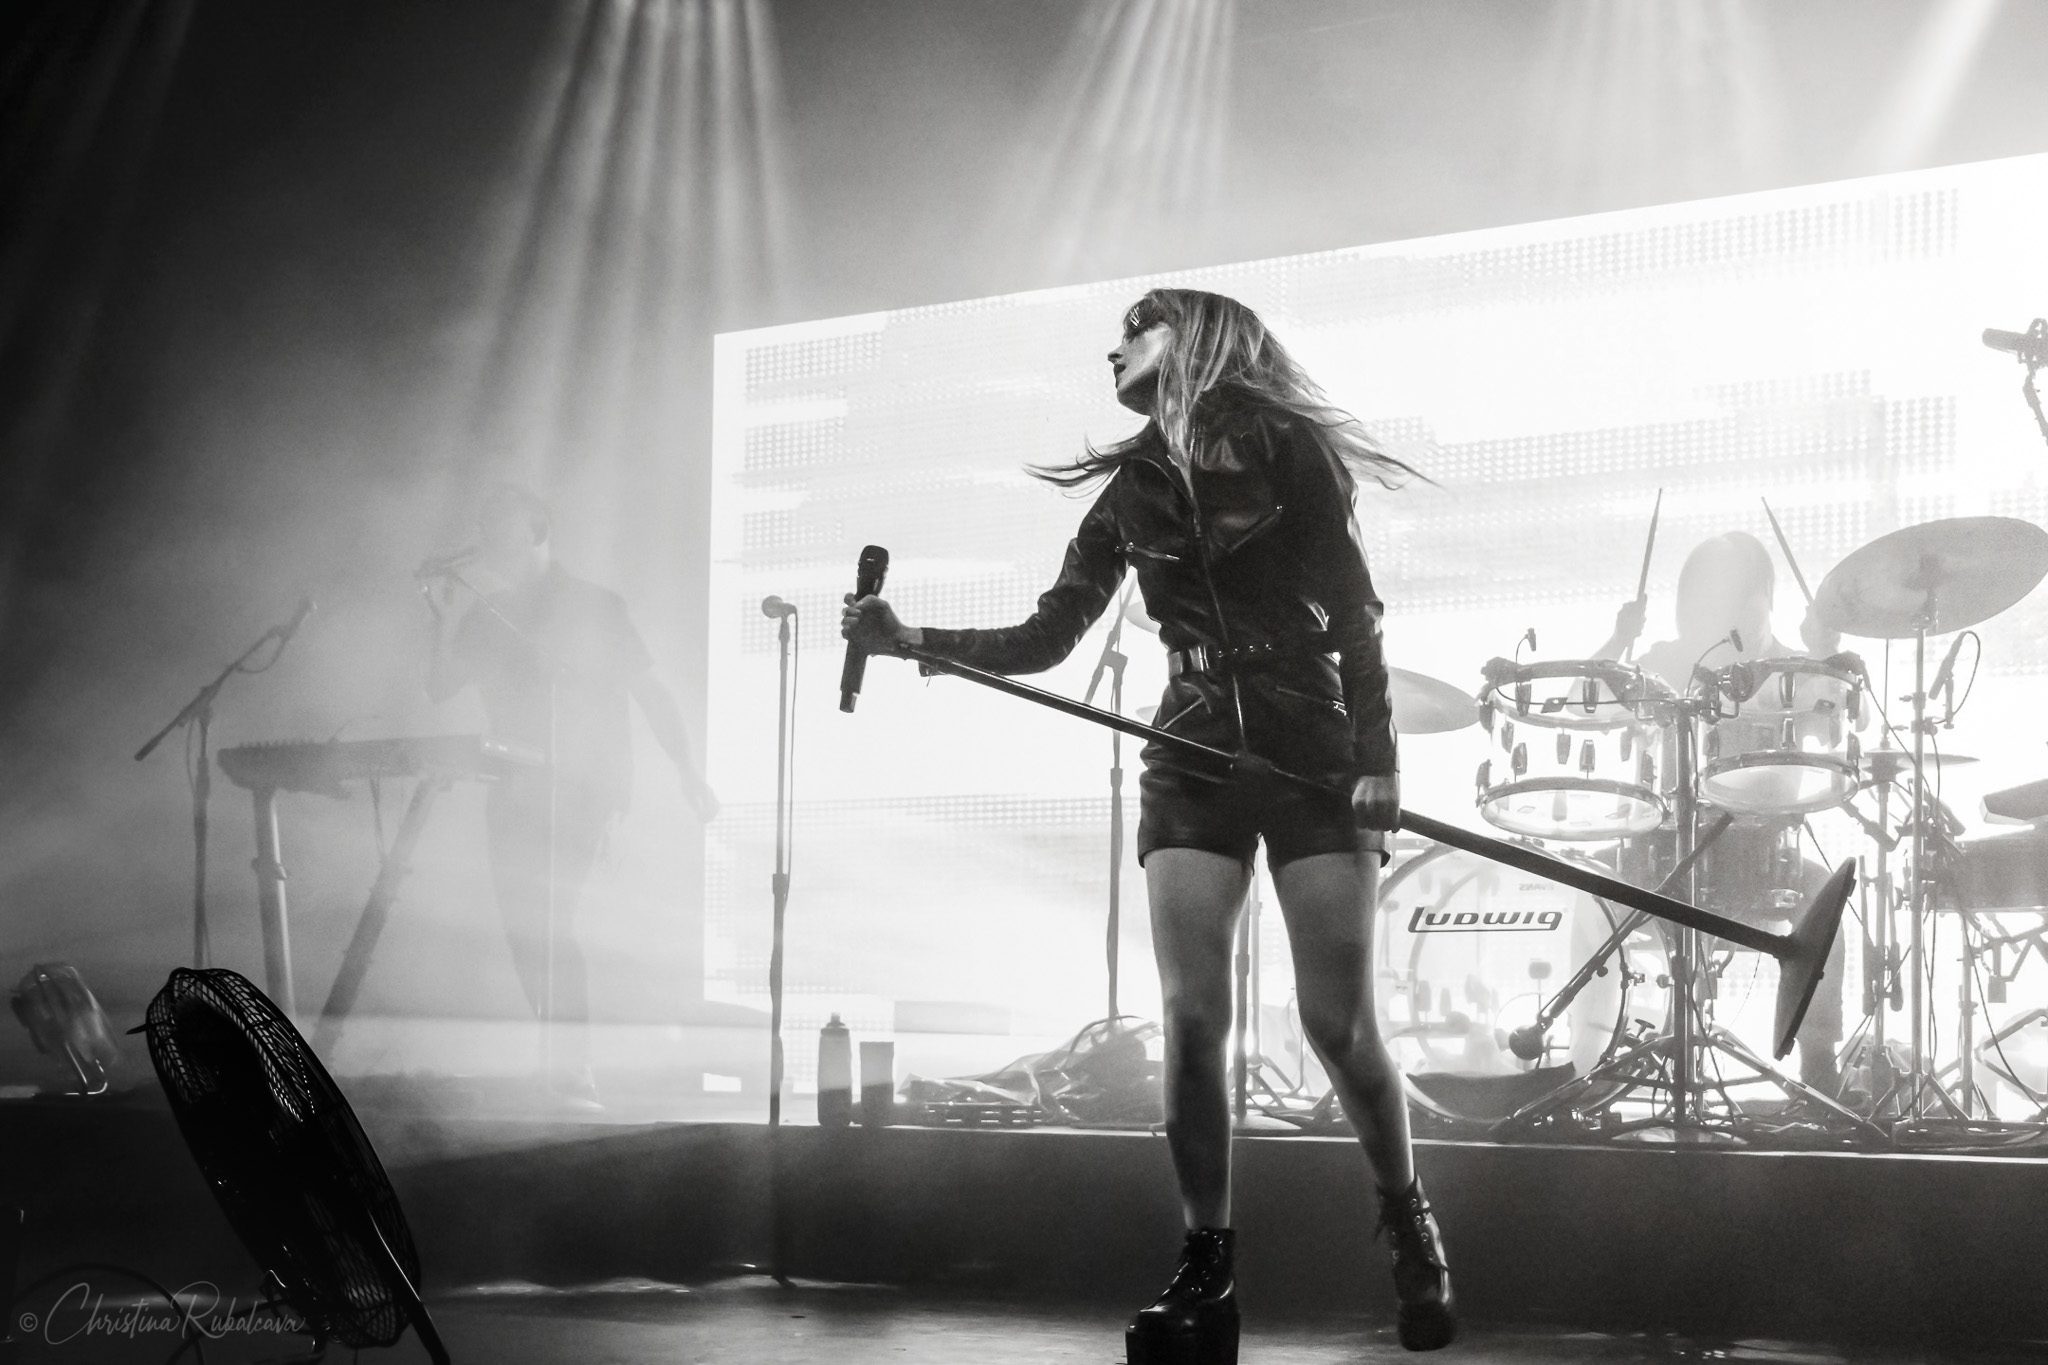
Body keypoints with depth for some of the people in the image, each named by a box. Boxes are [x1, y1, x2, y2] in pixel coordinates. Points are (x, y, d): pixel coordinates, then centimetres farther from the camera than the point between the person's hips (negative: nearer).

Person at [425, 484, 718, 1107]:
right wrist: (444, 621, -5)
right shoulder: (486, 619, 13)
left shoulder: (593, 607, 0)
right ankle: (561, 1063, 16)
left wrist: (688, 772, -5)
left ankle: (577, 1072, -17)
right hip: (515, 794, 6)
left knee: (547, 919, -19)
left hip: (582, 791, -6)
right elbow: (438, 689, 8)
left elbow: (650, 692, 1)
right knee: (522, 928, 3)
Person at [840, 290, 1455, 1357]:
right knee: (1190, 1018, -9)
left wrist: (1376, 759, -13)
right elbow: (1045, 641, 8)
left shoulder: (1287, 451, -2)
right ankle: (1204, 1267, -3)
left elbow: (1356, 616, -3)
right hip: (1193, 759, 3)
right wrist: (908, 640, -5)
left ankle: (1410, 1225, 16)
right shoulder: (1132, 487, 8)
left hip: (1312, 754, -3)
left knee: (1337, 1021, -7)